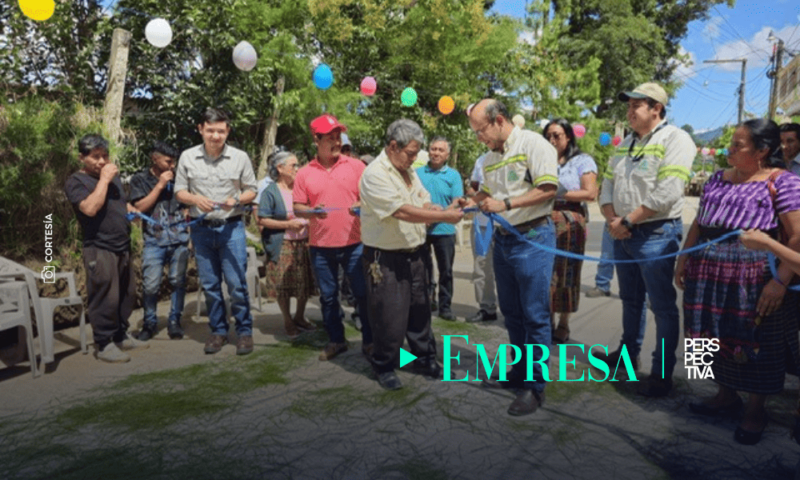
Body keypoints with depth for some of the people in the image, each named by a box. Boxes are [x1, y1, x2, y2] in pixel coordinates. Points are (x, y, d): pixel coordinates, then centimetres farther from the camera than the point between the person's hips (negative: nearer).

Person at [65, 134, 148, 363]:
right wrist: (104, 179, -19)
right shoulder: (76, 182, -8)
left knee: (127, 294, 13)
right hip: (99, 250, -8)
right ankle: (104, 345, 6)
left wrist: (132, 210, 7)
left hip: (122, 247, 8)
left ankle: (121, 336, 27)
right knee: (105, 299, -5)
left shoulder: (113, 176, 15)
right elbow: (90, 208, -25)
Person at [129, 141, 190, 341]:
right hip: (154, 240, -2)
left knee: (178, 281, 4)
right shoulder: (139, 179, 5)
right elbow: (140, 207, -6)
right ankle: (149, 323, 13)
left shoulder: (176, 178, 12)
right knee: (150, 285, -6)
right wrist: (160, 185, -7)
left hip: (180, 239, 2)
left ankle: (174, 321, 17)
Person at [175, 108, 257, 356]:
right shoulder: (187, 157, 2)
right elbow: (180, 192, 7)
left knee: (237, 283, -3)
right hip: (201, 229, 2)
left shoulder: (240, 157, -1)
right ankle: (218, 330, 24)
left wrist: (237, 199, -15)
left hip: (231, 227, -2)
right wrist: (196, 199, -14)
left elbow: (251, 191, 5)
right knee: (210, 284, 9)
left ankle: (244, 331, 11)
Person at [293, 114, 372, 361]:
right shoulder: (304, 173, 4)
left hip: (354, 243, -1)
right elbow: (297, 208, 5)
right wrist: (311, 211, -16)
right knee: (328, 296, 12)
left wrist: (363, 205, -18)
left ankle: (369, 340, 16)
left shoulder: (356, 166, 1)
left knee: (364, 293, 2)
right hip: (321, 246, 2)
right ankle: (336, 340, 27)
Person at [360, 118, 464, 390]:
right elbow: (403, 212, -24)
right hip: (385, 259, -8)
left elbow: (424, 205, 12)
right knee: (389, 317, 1)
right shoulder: (375, 174, -16)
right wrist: (446, 217, -22)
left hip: (414, 253, 8)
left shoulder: (409, 172, 12)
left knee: (420, 310, 16)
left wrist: (447, 209, -10)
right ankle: (384, 366, 21)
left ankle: (425, 359, 32)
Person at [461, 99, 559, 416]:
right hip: (502, 239, 8)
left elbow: (547, 189, -17)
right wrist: (472, 202, 3)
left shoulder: (532, 143, -10)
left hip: (533, 238, -8)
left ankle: (535, 385, 7)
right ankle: (520, 372, 29)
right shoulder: (491, 157, 15)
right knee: (511, 312, 15)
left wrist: (505, 204, -21)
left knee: (535, 315, -2)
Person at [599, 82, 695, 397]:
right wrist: (612, 220, -4)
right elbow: (607, 185, 13)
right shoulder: (625, 144, 13)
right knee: (631, 299, 19)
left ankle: (662, 373, 11)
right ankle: (628, 353, 34)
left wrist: (627, 221, -16)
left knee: (662, 306, 1)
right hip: (623, 234, 8)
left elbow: (667, 193, -21)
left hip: (656, 234, -7)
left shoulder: (675, 139, -11)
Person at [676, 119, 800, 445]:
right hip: (709, 273, 6)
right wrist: (683, 260, 14)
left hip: (755, 278, -5)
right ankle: (726, 394, 33)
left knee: (754, 343, 6)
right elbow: (699, 223, 17)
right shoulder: (718, 179, 12)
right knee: (716, 337, 13)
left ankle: (755, 409, 24)